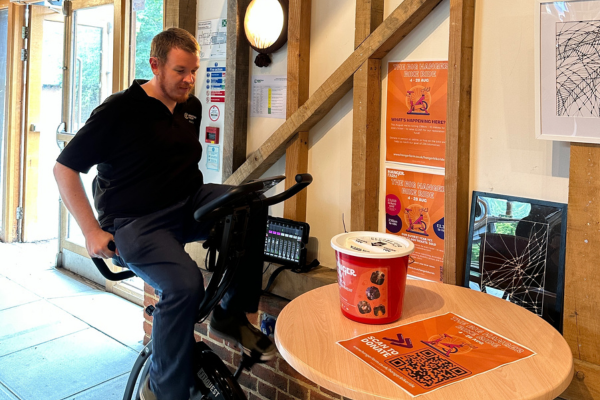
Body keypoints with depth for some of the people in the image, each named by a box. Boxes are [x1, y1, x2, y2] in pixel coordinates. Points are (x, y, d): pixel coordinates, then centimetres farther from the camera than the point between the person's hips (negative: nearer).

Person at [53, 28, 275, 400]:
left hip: (186, 206, 6)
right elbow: (65, 168, -7)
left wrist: (214, 209, 11)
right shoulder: (120, 110, -10)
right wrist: (92, 231, -13)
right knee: (184, 284, -32)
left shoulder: (192, 107, 9)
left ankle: (231, 315, -10)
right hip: (135, 223, -6)